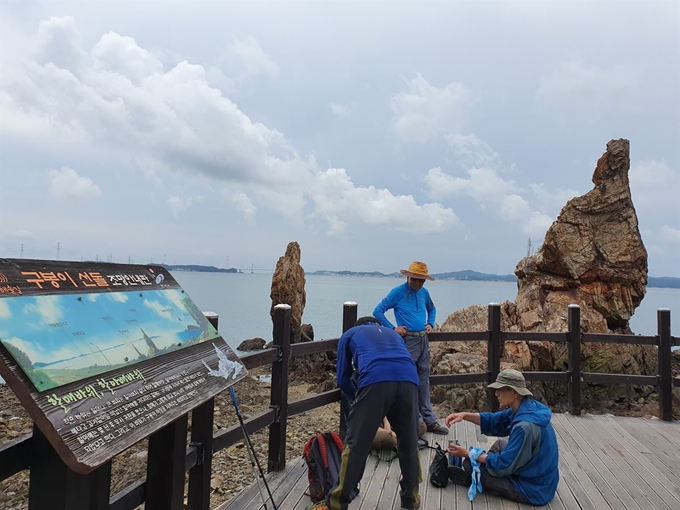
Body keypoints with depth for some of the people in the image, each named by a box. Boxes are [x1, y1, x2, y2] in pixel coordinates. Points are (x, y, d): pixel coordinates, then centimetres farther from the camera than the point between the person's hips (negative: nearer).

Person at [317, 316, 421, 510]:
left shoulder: (350, 334, 32)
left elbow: (343, 379, 29)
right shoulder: (393, 334, 41)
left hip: (375, 380, -3)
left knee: (357, 444, 7)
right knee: (409, 442, 20)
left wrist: (359, 396, 49)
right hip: (408, 379, 4)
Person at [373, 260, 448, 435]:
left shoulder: (424, 292, 8)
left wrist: (430, 324, 12)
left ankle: (429, 420, 19)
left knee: (424, 380, 11)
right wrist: (393, 328, -13)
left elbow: (432, 309, 28)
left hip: (423, 340, 6)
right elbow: (377, 311, -9)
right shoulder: (397, 292, -9)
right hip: (408, 340, -6)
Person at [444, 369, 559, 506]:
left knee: (470, 464, -5)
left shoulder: (525, 426, -32)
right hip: (537, 475, 9)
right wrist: (465, 415, -7)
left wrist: (468, 454, -12)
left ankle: (471, 479, 28)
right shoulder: (527, 407, -4)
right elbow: (494, 421, 7)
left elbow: (503, 464, -23)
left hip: (534, 489, -9)